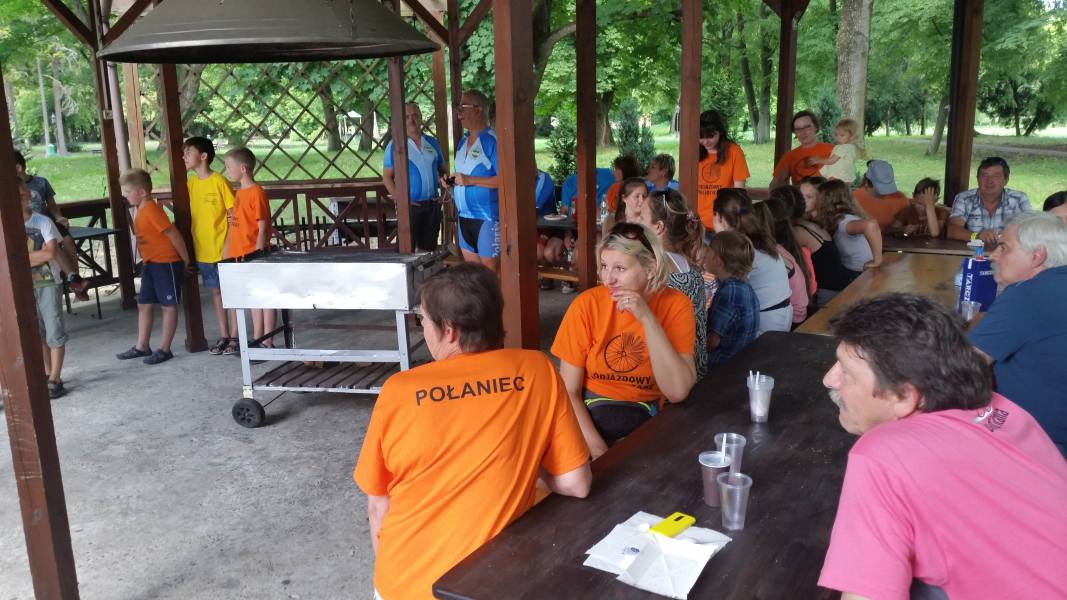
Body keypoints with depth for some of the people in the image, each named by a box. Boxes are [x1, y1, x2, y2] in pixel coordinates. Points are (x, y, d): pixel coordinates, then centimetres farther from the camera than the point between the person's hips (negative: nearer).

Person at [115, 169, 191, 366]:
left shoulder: (151, 210, -20)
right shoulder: (141, 210, 10)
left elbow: (173, 234, -21)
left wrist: (185, 259, -13)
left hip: (167, 264, -10)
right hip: (151, 264, 10)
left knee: (168, 306, 1)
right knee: (144, 305, 13)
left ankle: (164, 349, 8)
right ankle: (142, 347, 23)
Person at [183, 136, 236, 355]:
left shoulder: (219, 181, -12)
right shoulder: (190, 182, 7)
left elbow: (233, 216, -11)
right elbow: (190, 213, 12)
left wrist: (228, 246, -16)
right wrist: (191, 244, 7)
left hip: (223, 249, -6)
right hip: (202, 249, 6)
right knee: (215, 291, 13)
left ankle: (235, 337, 11)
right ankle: (223, 336, 21)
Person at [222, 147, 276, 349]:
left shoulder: (257, 192, -13)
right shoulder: (239, 192, 12)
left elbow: (263, 228, -15)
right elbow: (236, 225, 16)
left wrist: (258, 254, -17)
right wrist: (229, 251, 15)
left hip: (255, 253, -8)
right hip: (241, 254, 9)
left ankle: (267, 343, 4)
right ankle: (257, 340, 22)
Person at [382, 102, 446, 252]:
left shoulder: (432, 143, 9)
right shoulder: (395, 145, -4)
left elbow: (442, 170, 17)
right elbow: (387, 177, -5)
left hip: (432, 205, 4)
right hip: (410, 207, -4)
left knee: (428, 250, 12)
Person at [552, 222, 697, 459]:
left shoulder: (675, 305, -10)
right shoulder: (587, 304, -11)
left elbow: (677, 392, -20)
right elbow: (569, 392, -7)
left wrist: (647, 318, -24)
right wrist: (597, 449, -20)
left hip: (647, 420, 1)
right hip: (591, 415, 0)